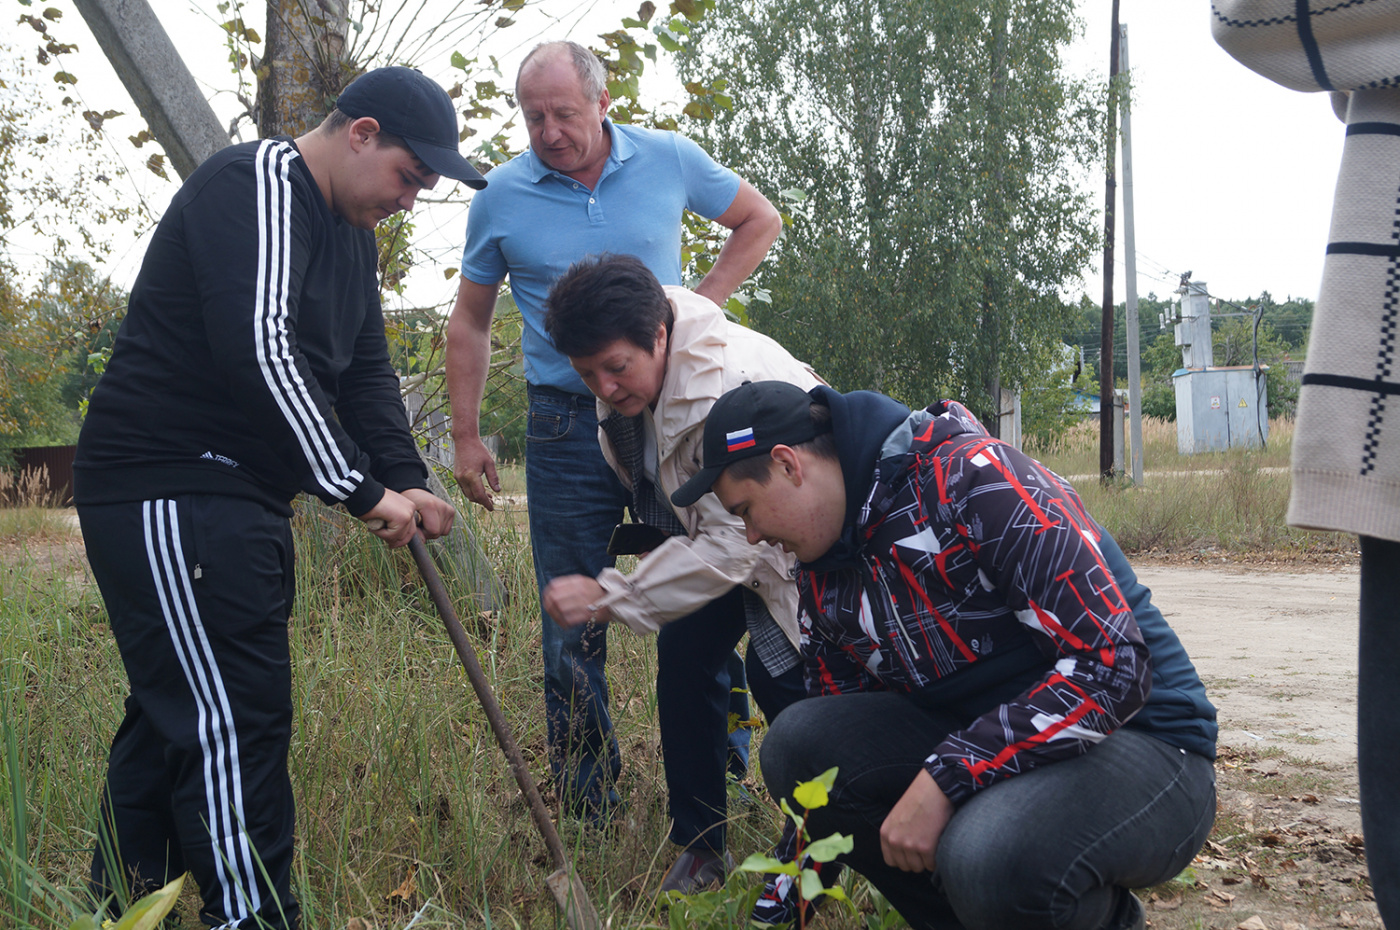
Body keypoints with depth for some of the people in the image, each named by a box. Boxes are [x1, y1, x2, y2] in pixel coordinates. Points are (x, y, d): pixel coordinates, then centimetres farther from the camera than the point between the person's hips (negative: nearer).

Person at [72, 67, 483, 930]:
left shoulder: (352, 233, 17)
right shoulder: (252, 185, -14)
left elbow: (365, 369, 16)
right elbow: (258, 351, -26)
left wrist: (405, 479, -2)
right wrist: (361, 490, -22)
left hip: (241, 497, 10)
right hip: (167, 491, -10)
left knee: (178, 711, 15)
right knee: (236, 719, -9)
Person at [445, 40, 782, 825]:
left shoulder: (669, 161, -1)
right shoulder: (503, 197, 0)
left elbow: (759, 221, 15)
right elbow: (471, 325, 10)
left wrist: (702, 306, 2)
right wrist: (467, 436, 4)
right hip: (567, 424, 0)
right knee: (573, 624, 3)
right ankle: (588, 810, 15)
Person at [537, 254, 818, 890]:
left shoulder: (729, 389, -40)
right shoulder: (626, 383, -13)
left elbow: (733, 542, -41)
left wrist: (608, 597, -43)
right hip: (713, 524, 7)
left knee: (777, 672, -19)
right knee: (682, 657, -4)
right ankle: (700, 846, 9)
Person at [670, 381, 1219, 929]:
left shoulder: (972, 477, -19)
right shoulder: (820, 579, 5)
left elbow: (1112, 664, -25)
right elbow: (841, 742, 13)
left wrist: (944, 778, -26)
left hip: (1142, 744, -6)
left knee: (986, 856, -37)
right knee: (798, 744, -15)